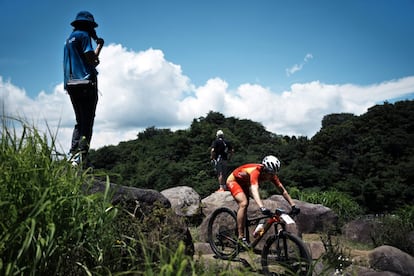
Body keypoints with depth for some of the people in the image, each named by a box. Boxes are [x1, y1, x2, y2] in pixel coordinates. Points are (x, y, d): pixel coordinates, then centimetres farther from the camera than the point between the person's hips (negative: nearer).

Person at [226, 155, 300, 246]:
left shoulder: (271, 174, -19)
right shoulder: (255, 171, -40)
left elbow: (282, 190, -16)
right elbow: (254, 190, -54)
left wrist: (293, 205, -25)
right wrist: (262, 207, -67)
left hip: (244, 183, 8)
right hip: (233, 181, -8)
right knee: (244, 203, -24)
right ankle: (241, 237, -19)